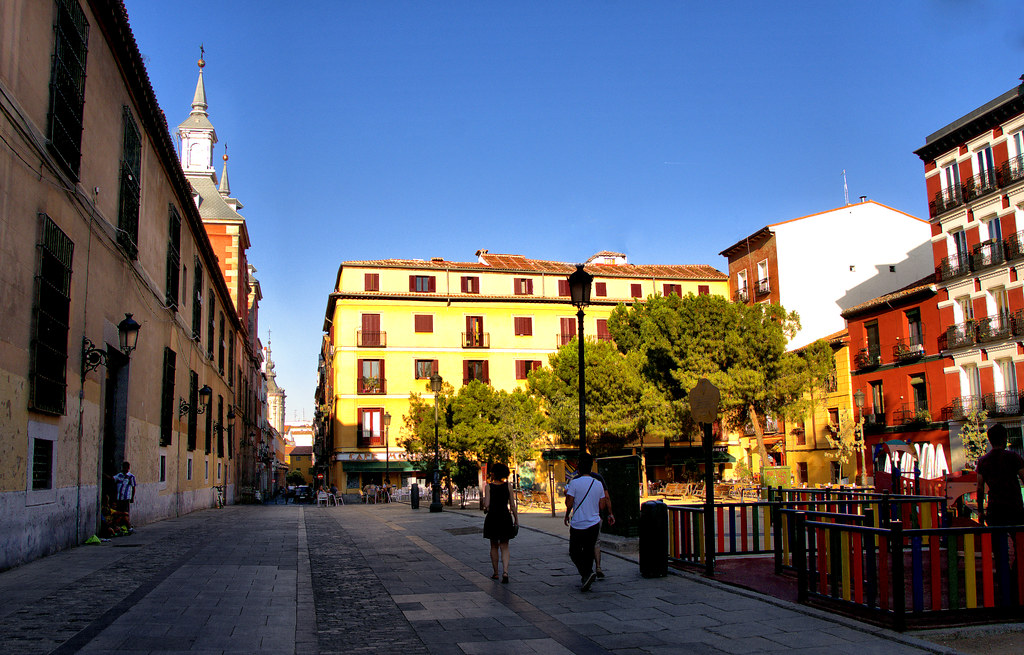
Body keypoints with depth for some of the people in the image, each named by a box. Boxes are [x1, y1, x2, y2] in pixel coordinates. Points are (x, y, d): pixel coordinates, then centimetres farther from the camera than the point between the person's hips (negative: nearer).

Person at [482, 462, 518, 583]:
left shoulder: (488, 486, -7)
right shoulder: (508, 486, -1)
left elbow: (487, 505, -13)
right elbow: (512, 505, -1)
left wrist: (485, 510, 9)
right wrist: (516, 519, 6)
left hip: (492, 518, -1)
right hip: (505, 517, 1)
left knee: (494, 546, 15)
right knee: (504, 547, 7)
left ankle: (496, 573, 20)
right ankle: (505, 572, -12)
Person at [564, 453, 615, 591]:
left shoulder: (574, 483, -11)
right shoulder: (598, 484, 2)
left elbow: (569, 504, -12)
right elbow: (602, 506, 5)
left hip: (578, 524, -4)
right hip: (594, 524, 4)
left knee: (574, 553, 6)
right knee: (588, 552, 15)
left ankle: (587, 573, -15)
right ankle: (586, 579, 16)